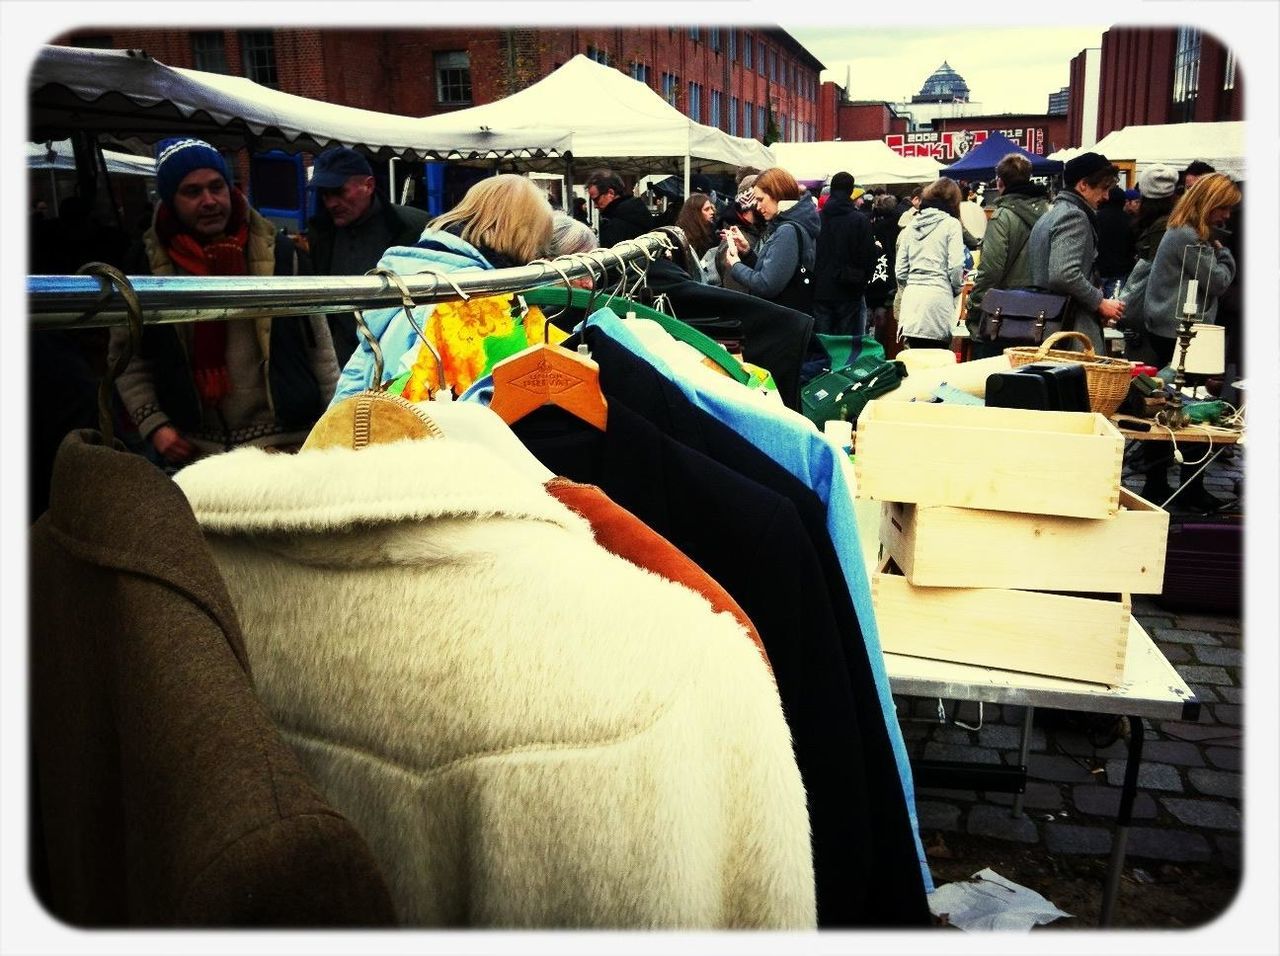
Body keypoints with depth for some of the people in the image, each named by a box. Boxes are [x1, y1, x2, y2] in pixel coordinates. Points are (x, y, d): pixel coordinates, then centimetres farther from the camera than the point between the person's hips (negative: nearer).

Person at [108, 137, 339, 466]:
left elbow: (319, 347, 6)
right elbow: (125, 358, 10)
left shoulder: (280, 256, 3)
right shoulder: (144, 266, 4)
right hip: (194, 450, 1)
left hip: (287, 441, 0)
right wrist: (153, 426, -1)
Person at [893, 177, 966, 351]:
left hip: (911, 297, 5)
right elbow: (955, 267, -6)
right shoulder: (951, 224, 0)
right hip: (938, 296, -5)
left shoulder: (911, 224, 15)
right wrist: (957, 289, 11)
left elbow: (900, 270, 11)